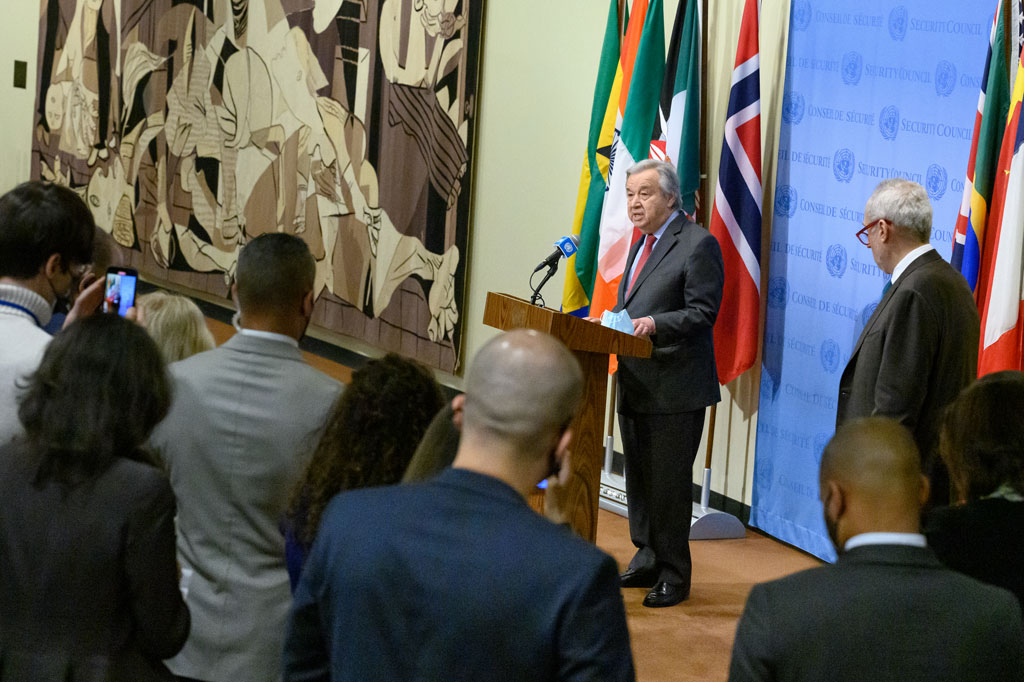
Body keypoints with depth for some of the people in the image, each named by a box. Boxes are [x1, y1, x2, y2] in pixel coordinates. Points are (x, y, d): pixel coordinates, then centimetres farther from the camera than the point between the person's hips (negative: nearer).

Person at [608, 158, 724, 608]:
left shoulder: (698, 245, -11)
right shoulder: (643, 244, 17)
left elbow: (702, 314, -17)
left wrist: (655, 324, -30)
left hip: (676, 388, -9)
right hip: (637, 385, 9)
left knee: (669, 482, -3)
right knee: (638, 478, 15)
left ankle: (673, 575, 7)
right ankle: (647, 559, 27)